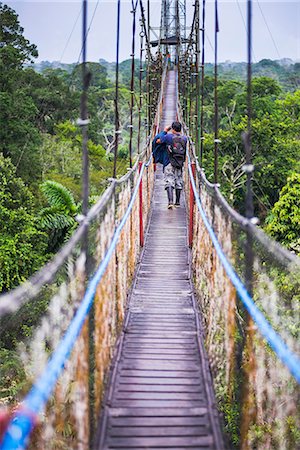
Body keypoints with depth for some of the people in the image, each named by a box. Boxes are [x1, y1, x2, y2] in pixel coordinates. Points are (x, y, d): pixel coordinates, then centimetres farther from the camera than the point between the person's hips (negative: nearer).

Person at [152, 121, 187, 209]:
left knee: (169, 182, -8)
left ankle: (170, 201, -23)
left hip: (169, 163, -4)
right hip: (180, 163, 4)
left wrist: (164, 131, 14)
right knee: (178, 181, 14)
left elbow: (158, 141, 6)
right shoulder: (184, 138, 5)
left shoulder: (168, 137, -7)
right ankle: (177, 202, 21)